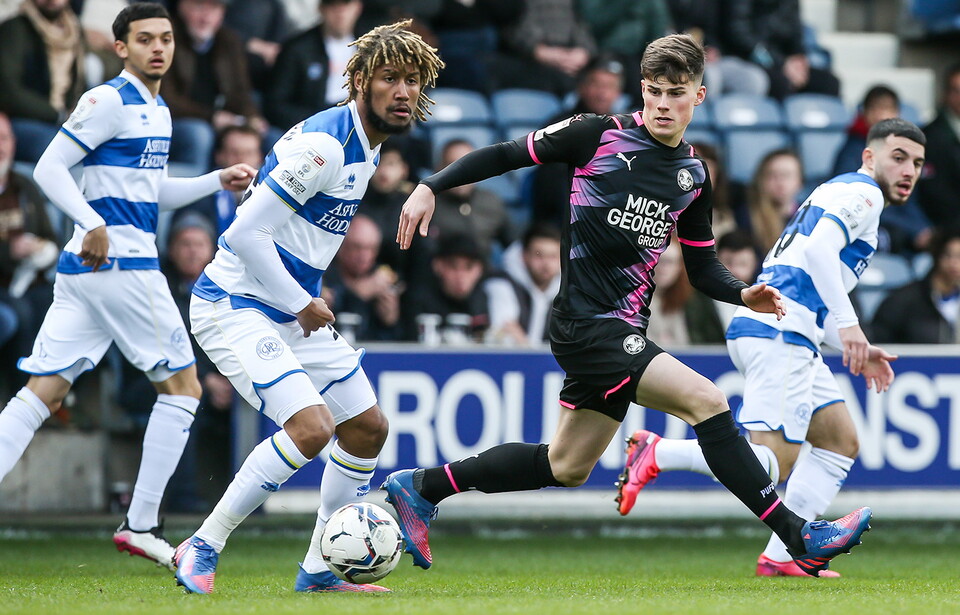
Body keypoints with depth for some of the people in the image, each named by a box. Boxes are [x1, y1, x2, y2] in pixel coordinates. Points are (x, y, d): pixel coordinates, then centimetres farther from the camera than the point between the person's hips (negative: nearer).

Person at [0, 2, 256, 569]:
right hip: (121, 264, -9)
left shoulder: (158, 110, 20)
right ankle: (141, 525, 1)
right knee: (183, 386, 0)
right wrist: (94, 224, -24)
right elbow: (49, 168, -13)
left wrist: (219, 180, 21)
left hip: (85, 268, 9)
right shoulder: (110, 101, -8)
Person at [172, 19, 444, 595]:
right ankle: (202, 550, -11)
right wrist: (302, 304, -15)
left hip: (293, 309, 10)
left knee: (368, 428, 9)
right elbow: (247, 232, -24)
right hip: (236, 306, -10)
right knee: (310, 426, -23)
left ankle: (320, 569, 19)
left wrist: (309, 296, 13)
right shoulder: (322, 143, -22)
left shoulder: (367, 147, 9)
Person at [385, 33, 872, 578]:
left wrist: (744, 294, -1)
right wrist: (432, 187, -8)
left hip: (625, 332, 8)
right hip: (586, 324, -8)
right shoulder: (601, 136, -6)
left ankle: (421, 488, 28)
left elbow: (703, 267, 18)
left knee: (568, 467, 15)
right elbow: (508, 154, 0)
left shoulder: (694, 176, 11)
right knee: (707, 400, -19)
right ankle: (801, 537, -18)